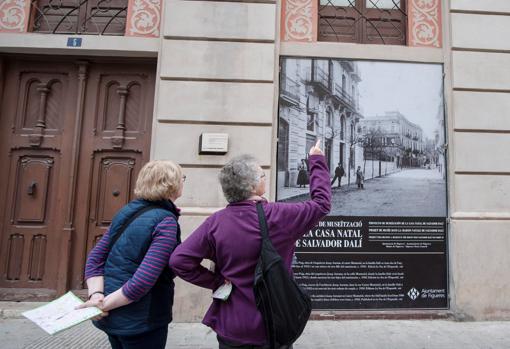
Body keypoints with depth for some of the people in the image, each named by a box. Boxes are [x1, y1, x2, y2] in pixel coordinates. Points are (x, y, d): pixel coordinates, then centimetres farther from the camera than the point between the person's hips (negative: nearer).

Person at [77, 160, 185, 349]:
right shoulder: (166, 222, -19)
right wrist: (104, 304, -15)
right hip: (141, 321, -7)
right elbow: (144, 281, -26)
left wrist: (96, 295, -7)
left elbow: (95, 258, 3)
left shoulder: (127, 211, 4)